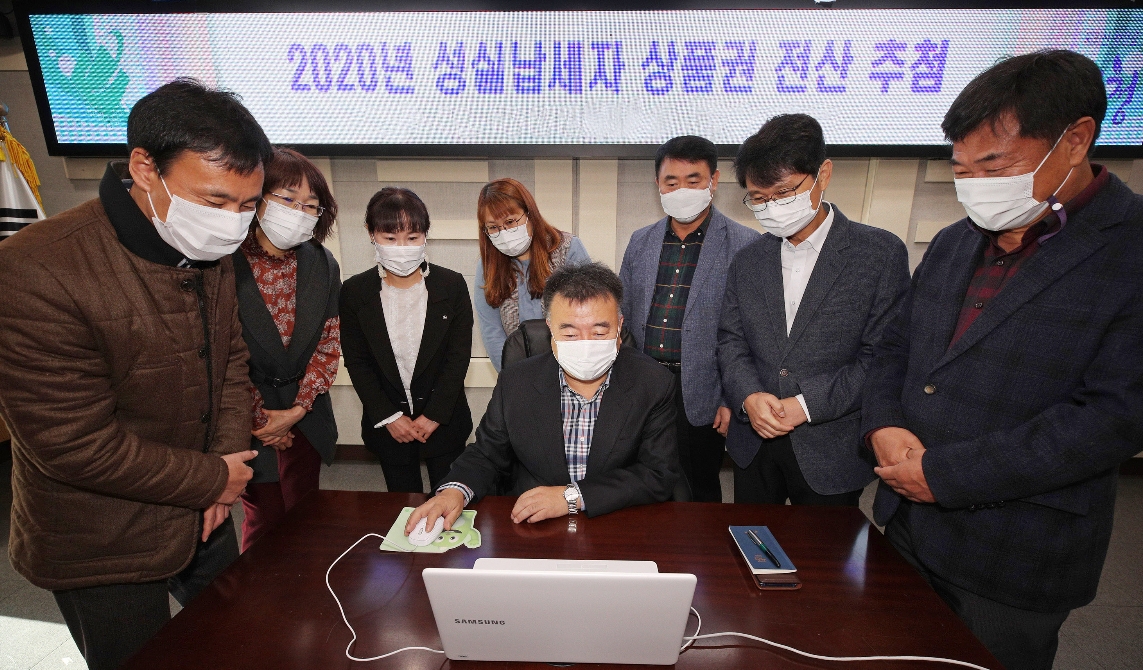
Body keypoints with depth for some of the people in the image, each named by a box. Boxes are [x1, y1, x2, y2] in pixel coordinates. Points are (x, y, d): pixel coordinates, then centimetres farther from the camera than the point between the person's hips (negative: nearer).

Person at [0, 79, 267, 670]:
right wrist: (213, 478, -17)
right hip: (103, 553, -5)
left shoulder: (213, 253, -6)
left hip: (203, 516, 6)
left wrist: (228, 455, -9)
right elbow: (75, 444, -26)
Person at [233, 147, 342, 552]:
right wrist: (259, 419, -7)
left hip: (307, 419, 4)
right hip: (249, 422, -3)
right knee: (265, 520, 9)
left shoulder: (322, 265, -1)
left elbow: (329, 343, 1)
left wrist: (299, 408, -8)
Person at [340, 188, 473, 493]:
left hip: (444, 419, -1)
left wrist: (434, 415, -10)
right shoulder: (354, 291, -5)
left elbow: (459, 355, -8)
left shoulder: (452, 285, -9)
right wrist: (389, 417, -7)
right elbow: (356, 362, -2)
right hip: (387, 424, 1)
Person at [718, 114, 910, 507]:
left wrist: (806, 405, -19)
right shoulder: (748, 261, 4)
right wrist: (749, 396, -14)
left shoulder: (881, 253, -8)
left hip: (833, 455, -3)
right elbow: (731, 342, 4)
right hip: (754, 446, 4)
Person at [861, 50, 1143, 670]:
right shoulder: (953, 244, 6)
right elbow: (895, 345, 10)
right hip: (907, 528, 6)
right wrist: (883, 426, -9)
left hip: (1014, 559, -5)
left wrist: (943, 473, -21)